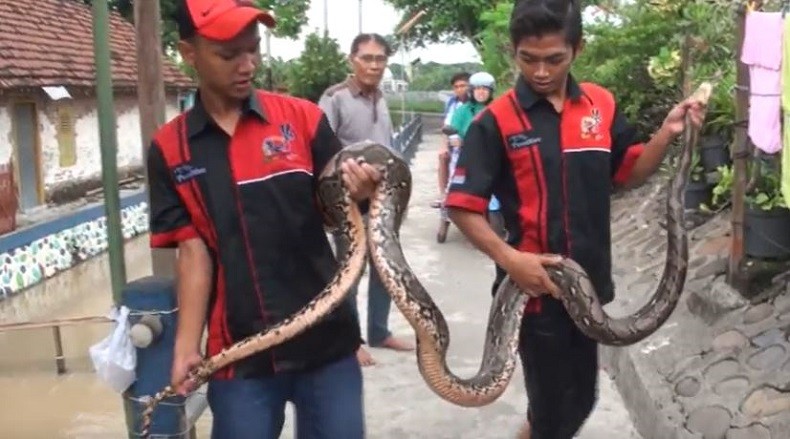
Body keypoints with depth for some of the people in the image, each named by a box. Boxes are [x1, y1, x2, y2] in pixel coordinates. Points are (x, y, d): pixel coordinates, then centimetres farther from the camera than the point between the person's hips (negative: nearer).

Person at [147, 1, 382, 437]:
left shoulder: (302, 118, -2)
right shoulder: (169, 150, 0)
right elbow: (193, 250, -1)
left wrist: (357, 196, -19)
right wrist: (187, 347, -11)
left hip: (325, 339, 0)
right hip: (238, 352, 0)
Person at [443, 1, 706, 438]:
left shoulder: (602, 105, 1)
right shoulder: (496, 121, -13)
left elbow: (628, 174, 11)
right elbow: (462, 206, -13)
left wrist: (667, 132, -5)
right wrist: (508, 258, -26)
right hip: (536, 284, -5)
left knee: (580, 398, 22)